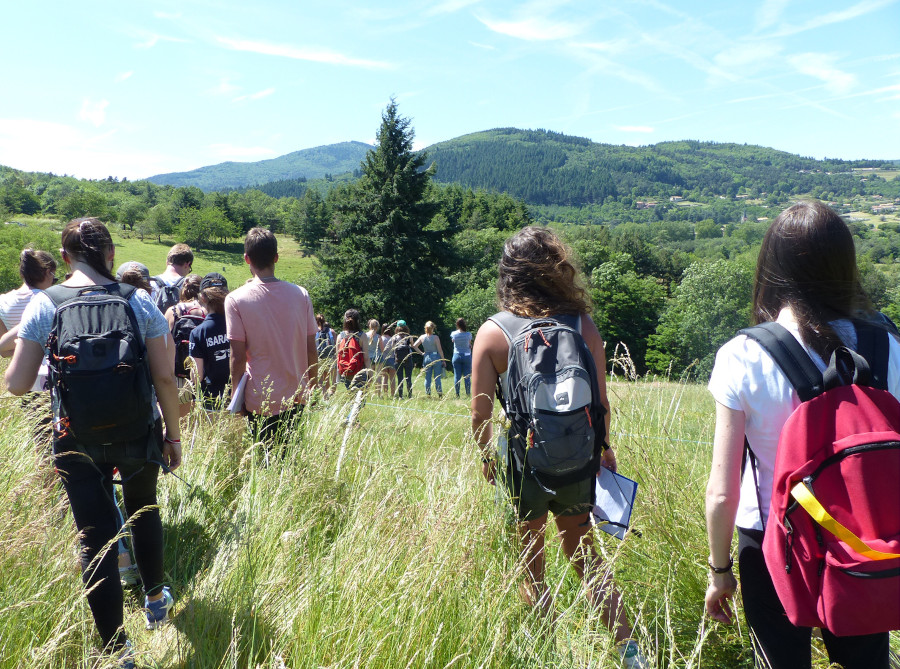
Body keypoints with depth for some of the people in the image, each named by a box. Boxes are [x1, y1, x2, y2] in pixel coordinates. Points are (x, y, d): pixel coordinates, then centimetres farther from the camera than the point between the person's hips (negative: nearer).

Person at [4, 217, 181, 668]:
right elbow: (165, 378, -9)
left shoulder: (43, 306, -7)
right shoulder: (140, 303, -8)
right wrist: (173, 434, 4)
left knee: (95, 538, 10)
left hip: (76, 441, 0)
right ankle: (155, 600, 44)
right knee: (144, 510, 26)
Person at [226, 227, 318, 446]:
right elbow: (311, 351, 2)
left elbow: (238, 357, -10)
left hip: (260, 401, -3)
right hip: (297, 398, 3)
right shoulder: (301, 295, -1)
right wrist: (312, 388, 14)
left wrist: (235, 395, 2)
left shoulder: (236, 299, -9)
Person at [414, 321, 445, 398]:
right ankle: (440, 394, 6)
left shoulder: (422, 337, 0)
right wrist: (443, 359, 0)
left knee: (427, 378, 9)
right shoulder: (435, 337, -10)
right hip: (436, 357, -3)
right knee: (437, 377, 4)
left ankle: (427, 394, 9)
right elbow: (440, 350, -8)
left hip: (426, 358, 3)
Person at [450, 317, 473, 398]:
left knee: (457, 376, 4)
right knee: (467, 376, 2)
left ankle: (457, 394, 5)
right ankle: (468, 394, 2)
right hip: (467, 356, -1)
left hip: (457, 356, 1)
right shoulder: (468, 334, -7)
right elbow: (470, 345, 6)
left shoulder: (453, 334, -4)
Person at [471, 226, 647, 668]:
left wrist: (486, 457, 8)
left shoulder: (492, 333, -13)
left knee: (529, 569, 18)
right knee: (585, 556, 23)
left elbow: (481, 413, -9)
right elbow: (600, 403, -2)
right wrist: (604, 449, 15)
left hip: (520, 466, -2)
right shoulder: (582, 325, -7)